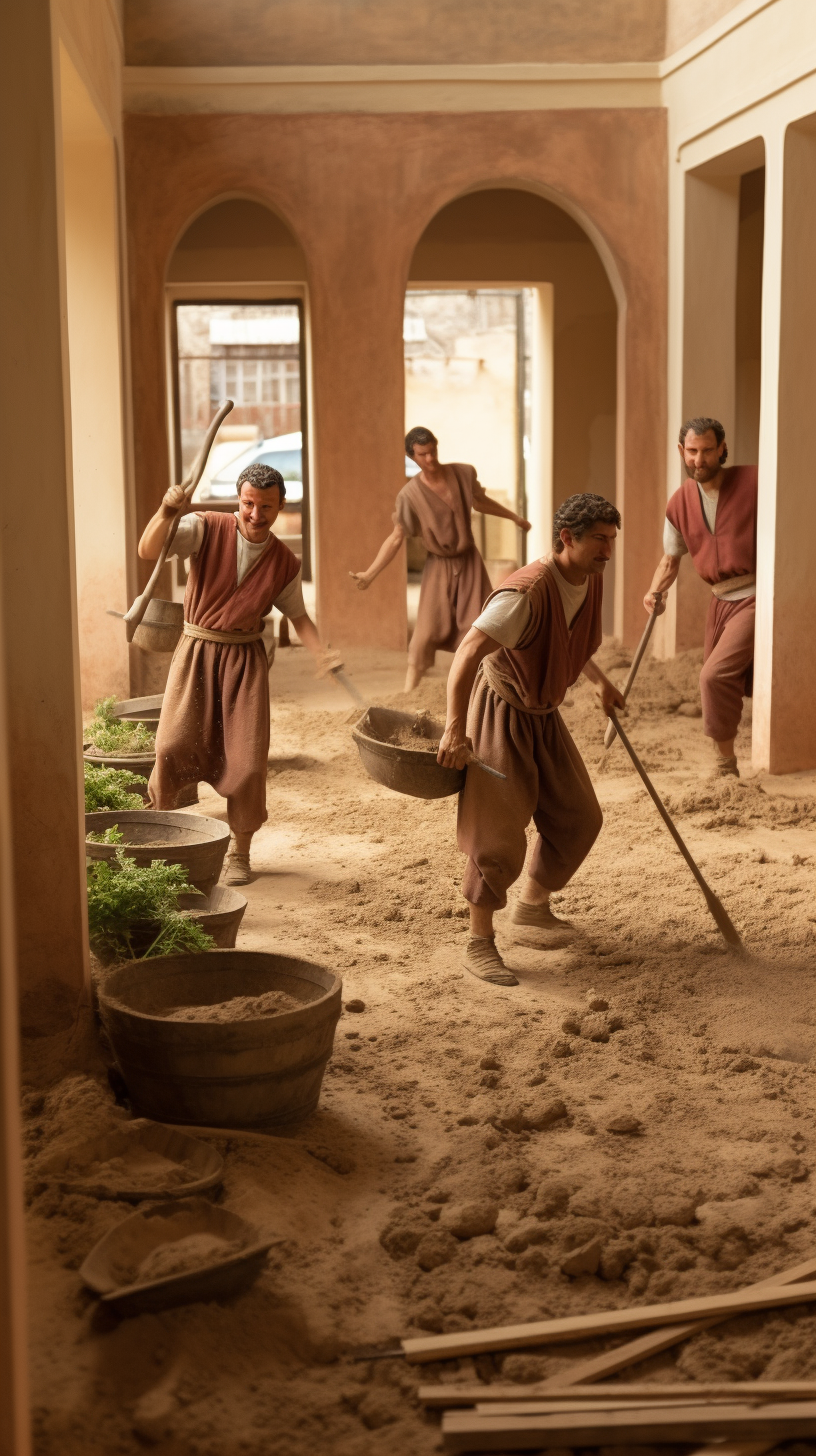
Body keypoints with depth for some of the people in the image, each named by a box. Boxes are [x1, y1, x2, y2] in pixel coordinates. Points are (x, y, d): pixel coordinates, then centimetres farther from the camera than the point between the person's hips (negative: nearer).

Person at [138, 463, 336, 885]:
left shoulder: (284, 563, 1)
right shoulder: (207, 529, -9)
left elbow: (296, 614, 12)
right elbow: (148, 551, -20)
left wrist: (320, 652, -6)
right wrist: (166, 512, -39)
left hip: (245, 657, 2)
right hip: (197, 649, -2)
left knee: (248, 756, -2)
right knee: (174, 743, -9)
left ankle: (239, 853, 16)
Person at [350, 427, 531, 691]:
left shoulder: (464, 474, -7)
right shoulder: (410, 495, -16)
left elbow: (480, 502, 14)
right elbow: (396, 538, -14)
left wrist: (514, 517, 25)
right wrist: (370, 573, -23)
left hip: (469, 561, 3)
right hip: (439, 566, -3)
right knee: (426, 631, -10)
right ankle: (408, 693, -3)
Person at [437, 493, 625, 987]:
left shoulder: (592, 581, -2)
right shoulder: (528, 592, -30)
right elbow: (468, 653, -36)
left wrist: (601, 681, 24)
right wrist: (456, 728, -42)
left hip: (544, 715, 8)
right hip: (500, 711, -8)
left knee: (579, 818, 12)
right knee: (499, 832, -10)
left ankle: (533, 907, 34)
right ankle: (480, 944, 2)